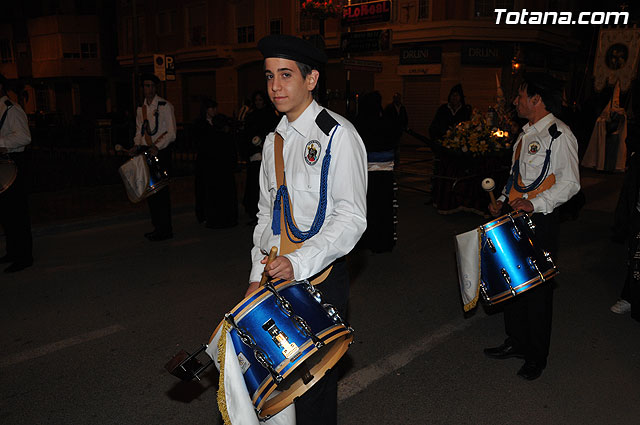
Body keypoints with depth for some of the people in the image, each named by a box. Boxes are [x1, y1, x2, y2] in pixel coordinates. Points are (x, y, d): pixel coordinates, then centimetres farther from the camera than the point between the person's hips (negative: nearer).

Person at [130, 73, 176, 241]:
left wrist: (157, 147, -23)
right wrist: (137, 145, 2)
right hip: (146, 152, 7)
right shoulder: (140, 109, 15)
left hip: (161, 152, -6)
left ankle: (165, 230, 1)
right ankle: (157, 226, 19)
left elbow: (171, 132, -10)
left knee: (161, 190, -6)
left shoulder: (165, 106, -5)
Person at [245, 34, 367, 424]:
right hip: (277, 276, 6)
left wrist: (299, 263, -25)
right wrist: (258, 275, 8)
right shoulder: (275, 140, 12)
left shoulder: (337, 135, -9)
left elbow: (352, 217, -15)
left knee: (314, 381, 2)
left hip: (321, 278, -6)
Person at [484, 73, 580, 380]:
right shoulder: (526, 133, 15)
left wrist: (534, 204, -25)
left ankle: (536, 357, 18)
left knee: (537, 289, 2)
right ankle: (516, 343, 33)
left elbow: (570, 182, -15)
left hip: (541, 220, -8)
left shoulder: (559, 134, -11)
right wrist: (503, 201, 8)